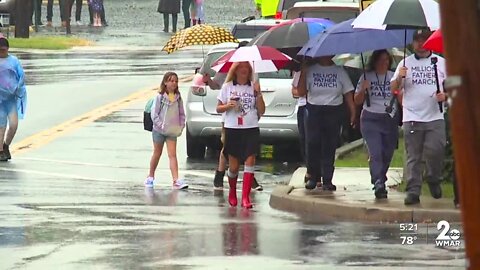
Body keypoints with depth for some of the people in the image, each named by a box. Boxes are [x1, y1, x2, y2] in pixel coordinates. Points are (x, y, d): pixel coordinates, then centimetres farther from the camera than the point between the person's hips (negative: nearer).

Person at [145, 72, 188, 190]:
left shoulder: (178, 98, 3)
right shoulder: (160, 97, -8)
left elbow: (182, 114, 11)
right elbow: (154, 114, -9)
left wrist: (181, 126, -1)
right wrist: (161, 126, -17)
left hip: (172, 131, 2)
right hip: (159, 130, -2)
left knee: (172, 155, -6)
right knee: (157, 154, 10)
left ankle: (176, 180, -16)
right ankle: (150, 177, 26)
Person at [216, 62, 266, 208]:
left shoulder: (253, 87, 7)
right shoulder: (228, 87, 6)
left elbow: (261, 111, 5)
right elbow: (218, 108, 9)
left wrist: (258, 93, -7)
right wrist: (228, 106, -12)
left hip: (251, 129, 0)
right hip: (232, 130, 0)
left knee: (250, 161, -13)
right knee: (233, 165, 4)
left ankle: (245, 197, -14)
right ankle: (232, 192, 30)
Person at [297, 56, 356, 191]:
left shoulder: (339, 71, 9)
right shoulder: (310, 70, 5)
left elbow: (348, 93, 7)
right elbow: (301, 92, -2)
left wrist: (353, 112, -1)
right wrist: (303, 73, -11)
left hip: (334, 113, 0)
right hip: (314, 112, 0)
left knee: (329, 147, -1)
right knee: (312, 145, -5)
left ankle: (327, 180, 2)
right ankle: (313, 177, 7)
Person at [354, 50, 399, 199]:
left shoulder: (394, 77, 11)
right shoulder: (366, 77, 7)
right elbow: (357, 101, 8)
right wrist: (363, 90, -11)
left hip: (390, 119, 2)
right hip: (371, 119, -2)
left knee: (387, 154, 2)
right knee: (375, 153, -15)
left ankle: (380, 180, 18)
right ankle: (378, 183, -24)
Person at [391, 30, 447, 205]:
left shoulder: (441, 62, 11)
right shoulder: (405, 64, 11)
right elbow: (394, 89, 9)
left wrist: (445, 95, -8)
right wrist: (399, 77, -11)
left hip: (435, 117, 0)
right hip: (412, 118, 0)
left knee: (435, 150, -11)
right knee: (413, 157, -2)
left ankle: (434, 180, 14)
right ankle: (413, 191, -2)